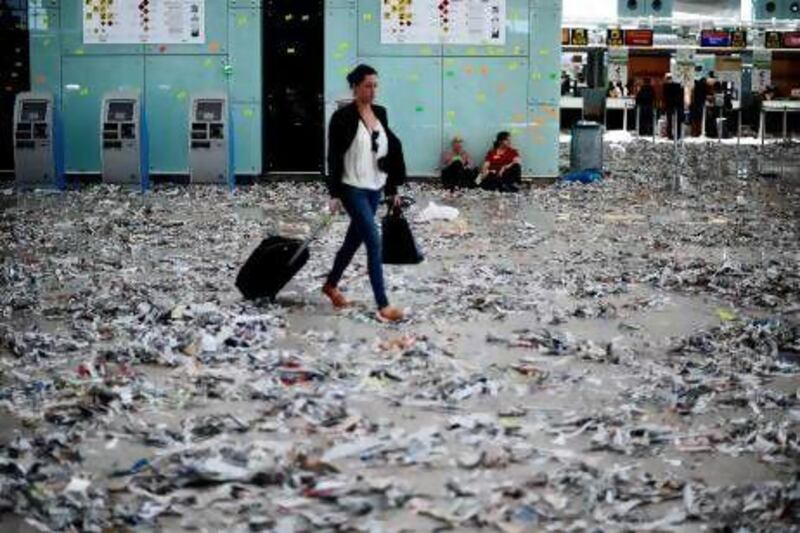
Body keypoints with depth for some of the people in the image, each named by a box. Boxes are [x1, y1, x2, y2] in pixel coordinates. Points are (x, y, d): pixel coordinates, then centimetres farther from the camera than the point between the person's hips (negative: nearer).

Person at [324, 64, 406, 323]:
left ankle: (331, 285, 37)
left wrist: (392, 188, 11)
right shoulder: (343, 116, -11)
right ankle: (382, 305, -9)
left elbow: (390, 151, 13)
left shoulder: (380, 113, 7)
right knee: (374, 242, -12)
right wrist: (334, 194, -15)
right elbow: (333, 157, -11)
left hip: (374, 188, 7)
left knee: (355, 239, 16)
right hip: (352, 189, -7)